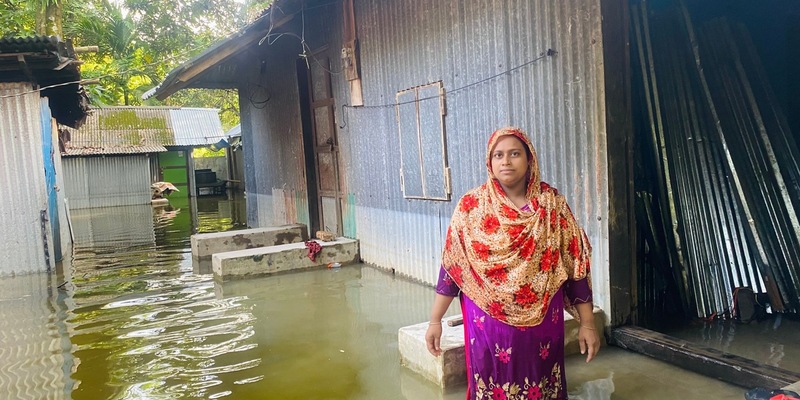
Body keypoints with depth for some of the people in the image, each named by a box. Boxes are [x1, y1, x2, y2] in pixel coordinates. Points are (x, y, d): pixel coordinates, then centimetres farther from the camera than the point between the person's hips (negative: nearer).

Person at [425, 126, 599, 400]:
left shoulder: (552, 204, -2)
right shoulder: (471, 206, -4)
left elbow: (575, 264, 0)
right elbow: (452, 267, -1)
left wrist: (587, 323, -1)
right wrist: (435, 320, -1)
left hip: (542, 319, 1)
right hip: (489, 320, -1)